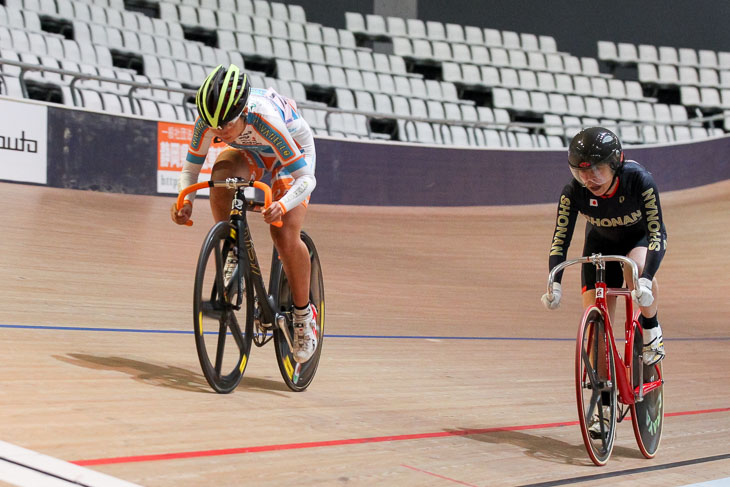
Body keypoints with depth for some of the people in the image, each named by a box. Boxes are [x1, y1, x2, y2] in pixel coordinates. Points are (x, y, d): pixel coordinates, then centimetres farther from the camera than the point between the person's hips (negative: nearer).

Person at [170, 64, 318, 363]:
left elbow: (307, 179, -37)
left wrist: (281, 206, -55)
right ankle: (232, 253, -10)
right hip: (250, 152, 4)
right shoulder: (208, 119, -30)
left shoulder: (266, 120, -42)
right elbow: (190, 169, -16)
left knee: (285, 236, -20)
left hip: (293, 153, -4)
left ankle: (304, 314, 1)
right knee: (220, 174, -32)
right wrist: (185, 202, -35)